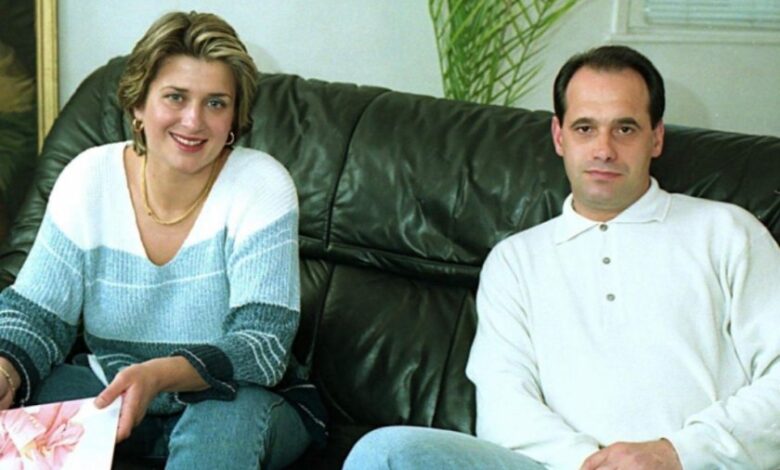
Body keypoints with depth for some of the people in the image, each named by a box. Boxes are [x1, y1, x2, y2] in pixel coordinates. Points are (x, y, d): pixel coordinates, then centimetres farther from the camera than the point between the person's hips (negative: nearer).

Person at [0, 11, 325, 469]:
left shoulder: (261, 186, -17)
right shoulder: (88, 178, -7)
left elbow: (264, 344, -23)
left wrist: (159, 376, -41)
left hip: (236, 400, -2)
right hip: (109, 392, 3)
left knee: (231, 418, -36)